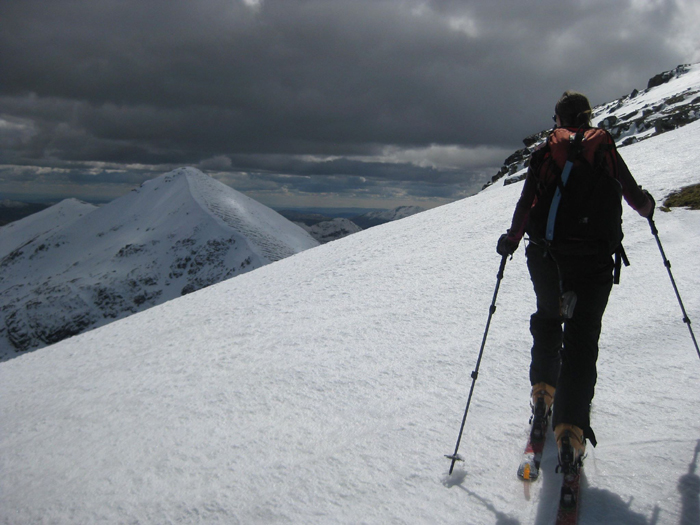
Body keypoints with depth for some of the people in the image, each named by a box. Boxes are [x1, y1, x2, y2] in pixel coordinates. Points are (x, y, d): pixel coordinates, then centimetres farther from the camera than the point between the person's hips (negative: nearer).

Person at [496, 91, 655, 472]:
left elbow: (526, 203, -3)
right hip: (593, 255, -1)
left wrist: (511, 239, 11)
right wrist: (647, 208, 35)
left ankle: (543, 391, 20)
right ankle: (570, 429, -9)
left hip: (545, 253, 1)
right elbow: (634, 195, 12)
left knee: (547, 321, 26)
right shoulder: (605, 148, 7)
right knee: (582, 339, 0)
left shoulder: (544, 152, 6)